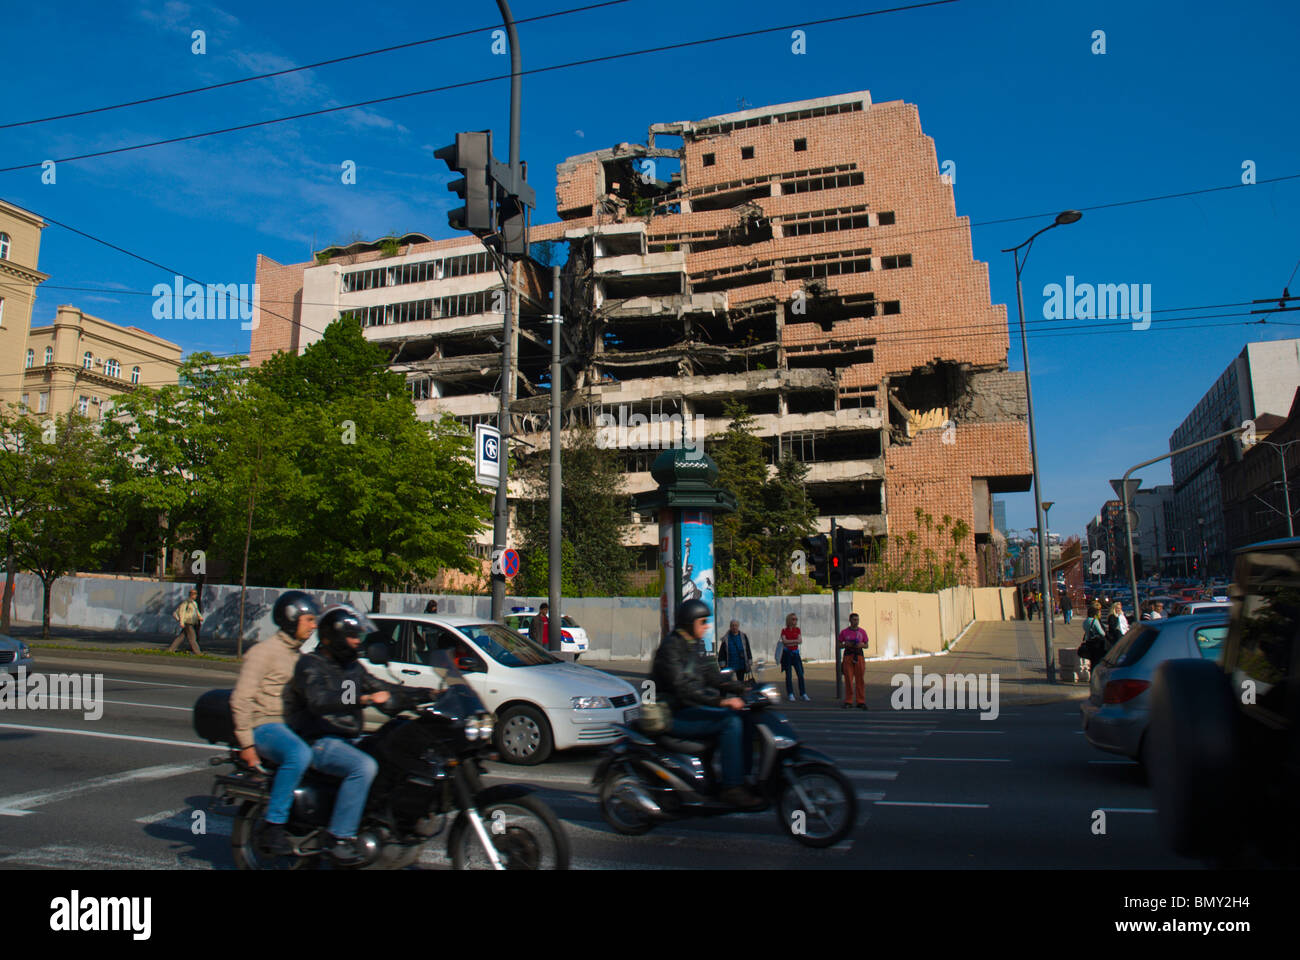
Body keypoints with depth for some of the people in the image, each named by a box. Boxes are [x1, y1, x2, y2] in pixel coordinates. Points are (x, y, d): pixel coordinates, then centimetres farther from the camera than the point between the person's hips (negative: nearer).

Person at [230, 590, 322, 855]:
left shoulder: (296, 654, 20)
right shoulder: (264, 651, -8)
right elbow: (241, 699, -15)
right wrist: (246, 743, -18)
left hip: (291, 725, 9)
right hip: (265, 726, -9)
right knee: (299, 754, -36)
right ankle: (272, 826, -29)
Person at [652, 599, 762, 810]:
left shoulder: (696, 645, 13)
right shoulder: (671, 647, -17)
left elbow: (712, 677, 17)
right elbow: (682, 688, -27)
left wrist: (740, 690, 2)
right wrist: (720, 701, -34)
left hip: (693, 707, 9)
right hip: (675, 715, -9)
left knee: (743, 716, 0)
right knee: (730, 721, -23)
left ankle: (744, 778, 3)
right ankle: (731, 788, -20)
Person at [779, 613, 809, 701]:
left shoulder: (798, 630, 8)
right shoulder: (784, 630, 1)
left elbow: (800, 641, -3)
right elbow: (784, 641, -13)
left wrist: (789, 642, -14)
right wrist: (795, 640, -12)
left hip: (795, 653, 2)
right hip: (787, 653, -2)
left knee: (800, 674, -2)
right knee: (788, 674, 0)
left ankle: (803, 694, 6)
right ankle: (790, 694, 6)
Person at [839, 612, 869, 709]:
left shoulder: (862, 631, 7)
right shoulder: (844, 632, 4)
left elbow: (866, 645, 13)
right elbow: (839, 645, 9)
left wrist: (861, 645, -9)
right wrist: (846, 644, -11)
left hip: (859, 656, 1)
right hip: (848, 656, -1)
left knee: (860, 680, -1)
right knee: (848, 680, -1)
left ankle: (861, 702, 7)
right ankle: (848, 702, 8)